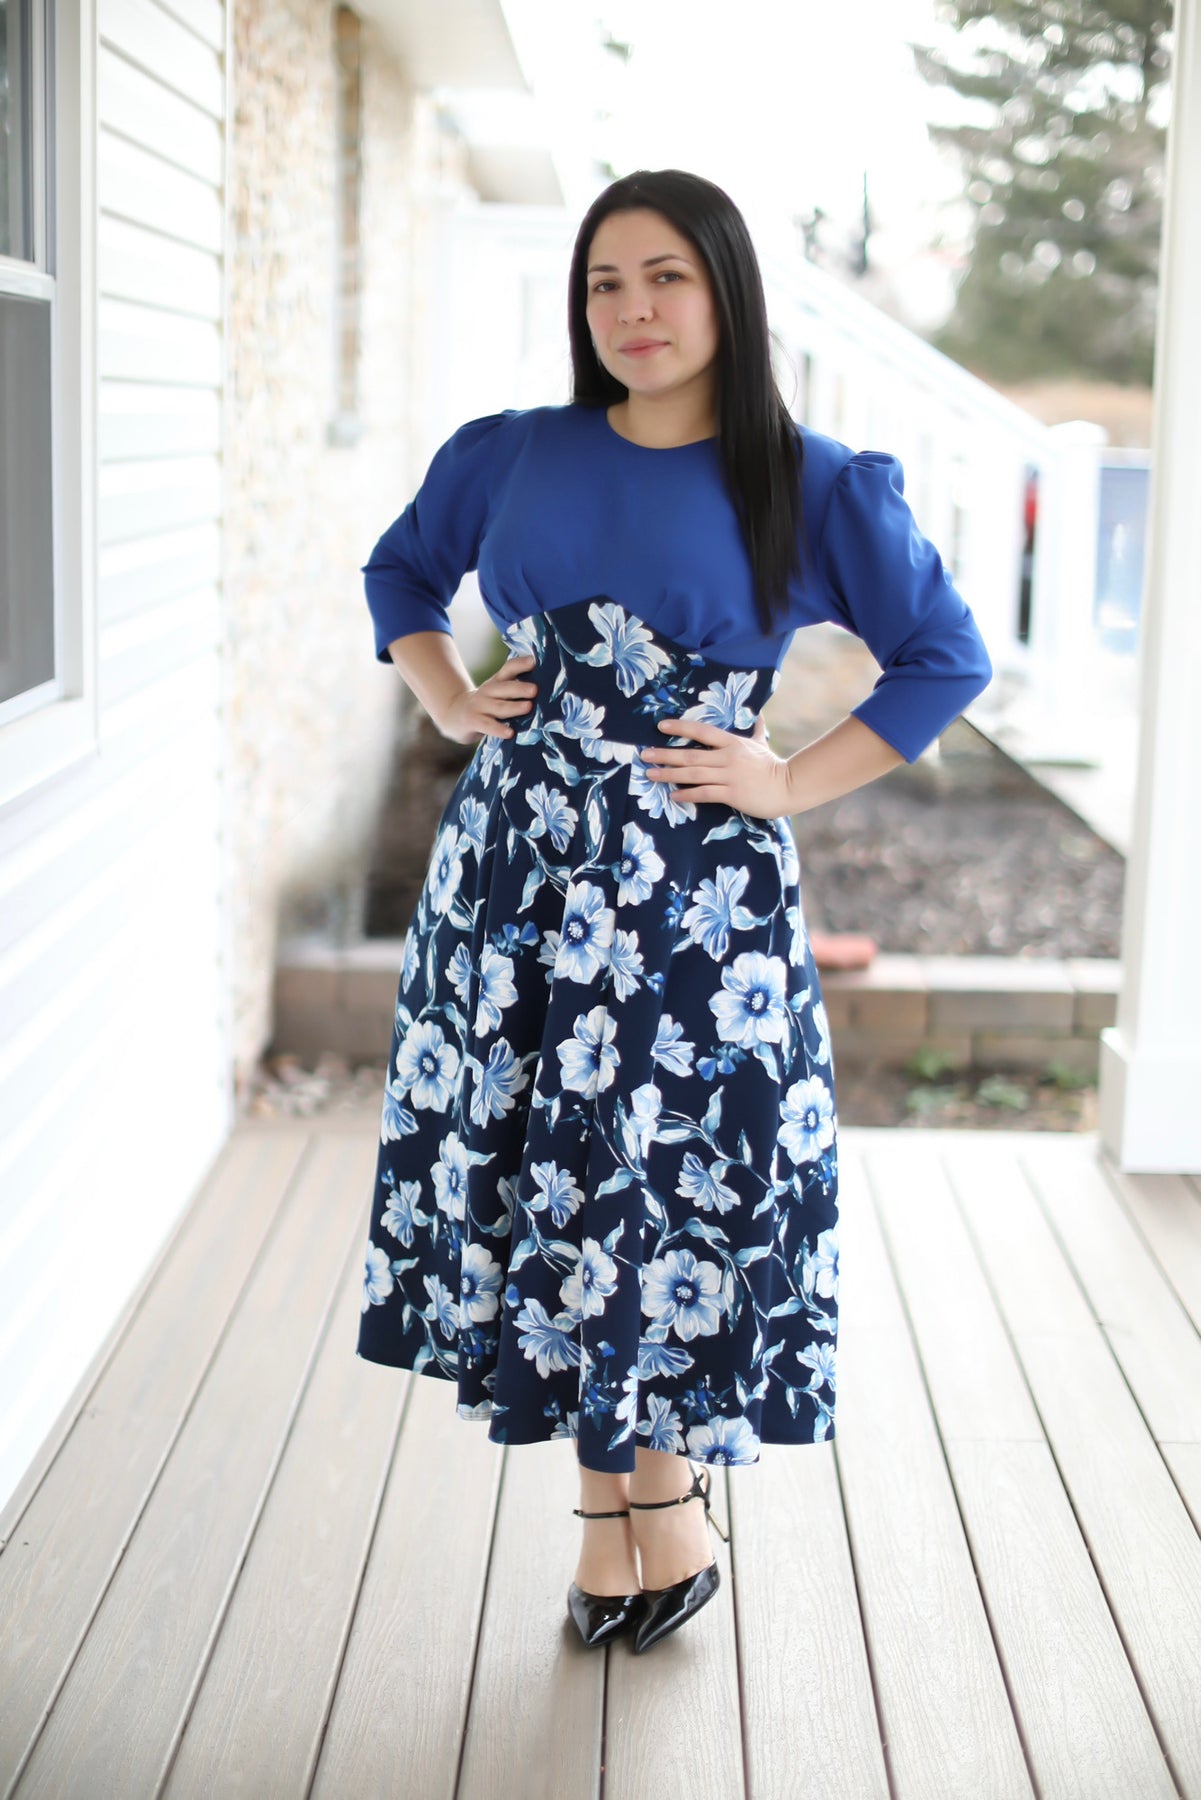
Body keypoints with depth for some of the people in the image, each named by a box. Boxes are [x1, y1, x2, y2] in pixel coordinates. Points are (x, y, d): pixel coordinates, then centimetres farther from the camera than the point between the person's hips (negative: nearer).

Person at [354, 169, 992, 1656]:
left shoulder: (814, 486, -2)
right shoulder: (510, 457, 8)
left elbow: (945, 660, 2)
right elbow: (400, 571, 25)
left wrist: (791, 782, -5)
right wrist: (446, 700, 8)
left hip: (696, 883, -3)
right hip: (514, 859, 4)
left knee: (670, 1185, 0)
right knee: (533, 1177, 7)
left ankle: (667, 1491, 24)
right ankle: (605, 1508, 23)